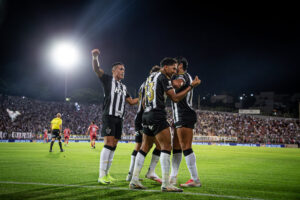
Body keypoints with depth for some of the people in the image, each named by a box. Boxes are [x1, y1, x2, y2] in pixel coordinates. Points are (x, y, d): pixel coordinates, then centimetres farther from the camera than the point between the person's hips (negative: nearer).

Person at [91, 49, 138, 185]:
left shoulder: (123, 87, 24)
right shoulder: (108, 80, 4)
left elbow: (131, 102, 27)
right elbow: (97, 70, -12)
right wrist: (95, 57, -30)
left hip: (119, 118, 7)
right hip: (109, 116, -7)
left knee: (113, 146, 6)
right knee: (108, 143, -16)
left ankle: (106, 173, 12)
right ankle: (101, 175, -15)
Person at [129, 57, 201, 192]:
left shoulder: (150, 77, 21)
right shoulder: (163, 78, -6)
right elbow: (175, 98, -9)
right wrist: (192, 86, -6)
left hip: (146, 115, 9)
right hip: (157, 116, -9)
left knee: (145, 148, 13)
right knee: (166, 147, -9)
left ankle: (134, 181, 12)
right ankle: (165, 184, -14)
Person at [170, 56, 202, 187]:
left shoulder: (184, 76, -8)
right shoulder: (182, 78, 23)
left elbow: (177, 83, -26)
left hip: (185, 117, -10)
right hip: (180, 118, 10)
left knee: (186, 147, -12)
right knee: (176, 148, 11)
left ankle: (195, 180, -11)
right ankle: (173, 178, 16)